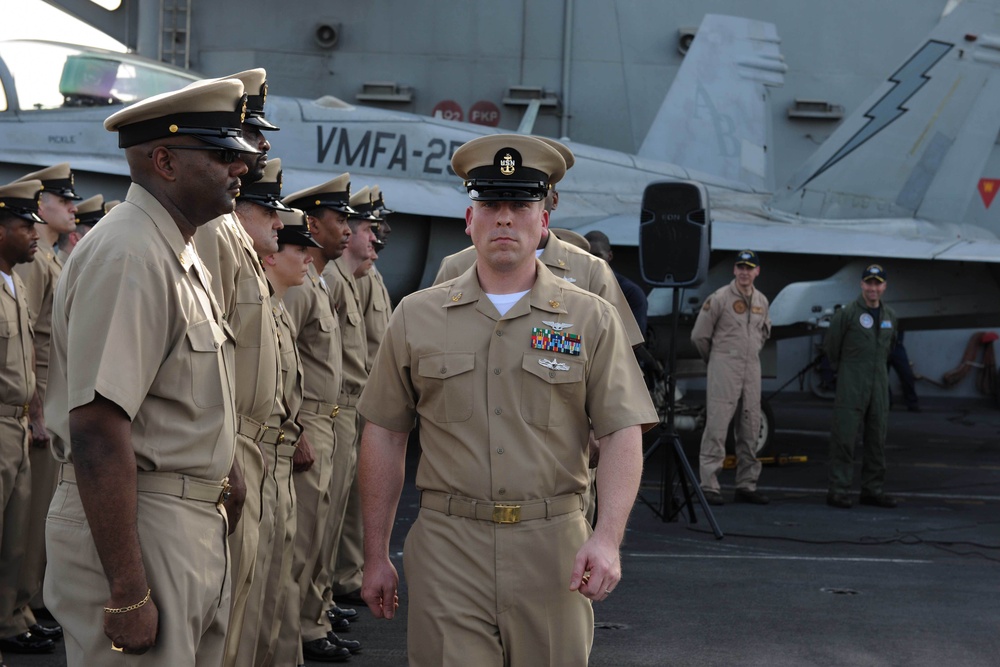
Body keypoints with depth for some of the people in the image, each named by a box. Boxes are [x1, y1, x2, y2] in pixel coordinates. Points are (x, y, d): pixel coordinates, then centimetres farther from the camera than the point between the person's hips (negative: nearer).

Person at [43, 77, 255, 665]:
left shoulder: (181, 254, 16)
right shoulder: (129, 255, -17)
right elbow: (98, 430, -24)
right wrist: (128, 594, -26)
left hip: (198, 527, 10)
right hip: (136, 529, -10)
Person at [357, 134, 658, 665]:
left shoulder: (591, 319, 4)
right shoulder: (416, 317, 7)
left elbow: (622, 434, -2)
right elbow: (384, 436, 9)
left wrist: (607, 537, -17)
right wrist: (375, 556, 7)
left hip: (553, 545, 0)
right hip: (447, 547, 0)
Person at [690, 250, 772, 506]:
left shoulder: (761, 301, 12)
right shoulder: (719, 298, -7)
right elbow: (699, 335, -3)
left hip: (752, 367, 6)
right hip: (724, 367, -6)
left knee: (751, 427, 7)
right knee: (717, 425, -10)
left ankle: (746, 485, 14)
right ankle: (709, 485, -11)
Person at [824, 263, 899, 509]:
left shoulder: (890, 316, 10)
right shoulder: (847, 313, -8)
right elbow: (831, 346, 1)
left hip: (879, 385, 6)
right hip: (851, 386, -6)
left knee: (877, 439, 8)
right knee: (844, 436, -7)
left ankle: (873, 490, 16)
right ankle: (838, 491, -4)